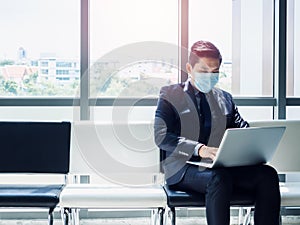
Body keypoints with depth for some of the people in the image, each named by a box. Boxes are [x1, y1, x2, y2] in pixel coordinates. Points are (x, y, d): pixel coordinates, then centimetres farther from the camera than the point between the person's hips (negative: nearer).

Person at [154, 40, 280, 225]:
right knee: (219, 178, -36)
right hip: (184, 167, -4)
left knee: (267, 174, -21)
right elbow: (162, 137, -8)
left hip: (222, 166, 5)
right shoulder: (170, 95, 6)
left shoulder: (225, 98, 21)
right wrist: (199, 149, -24)